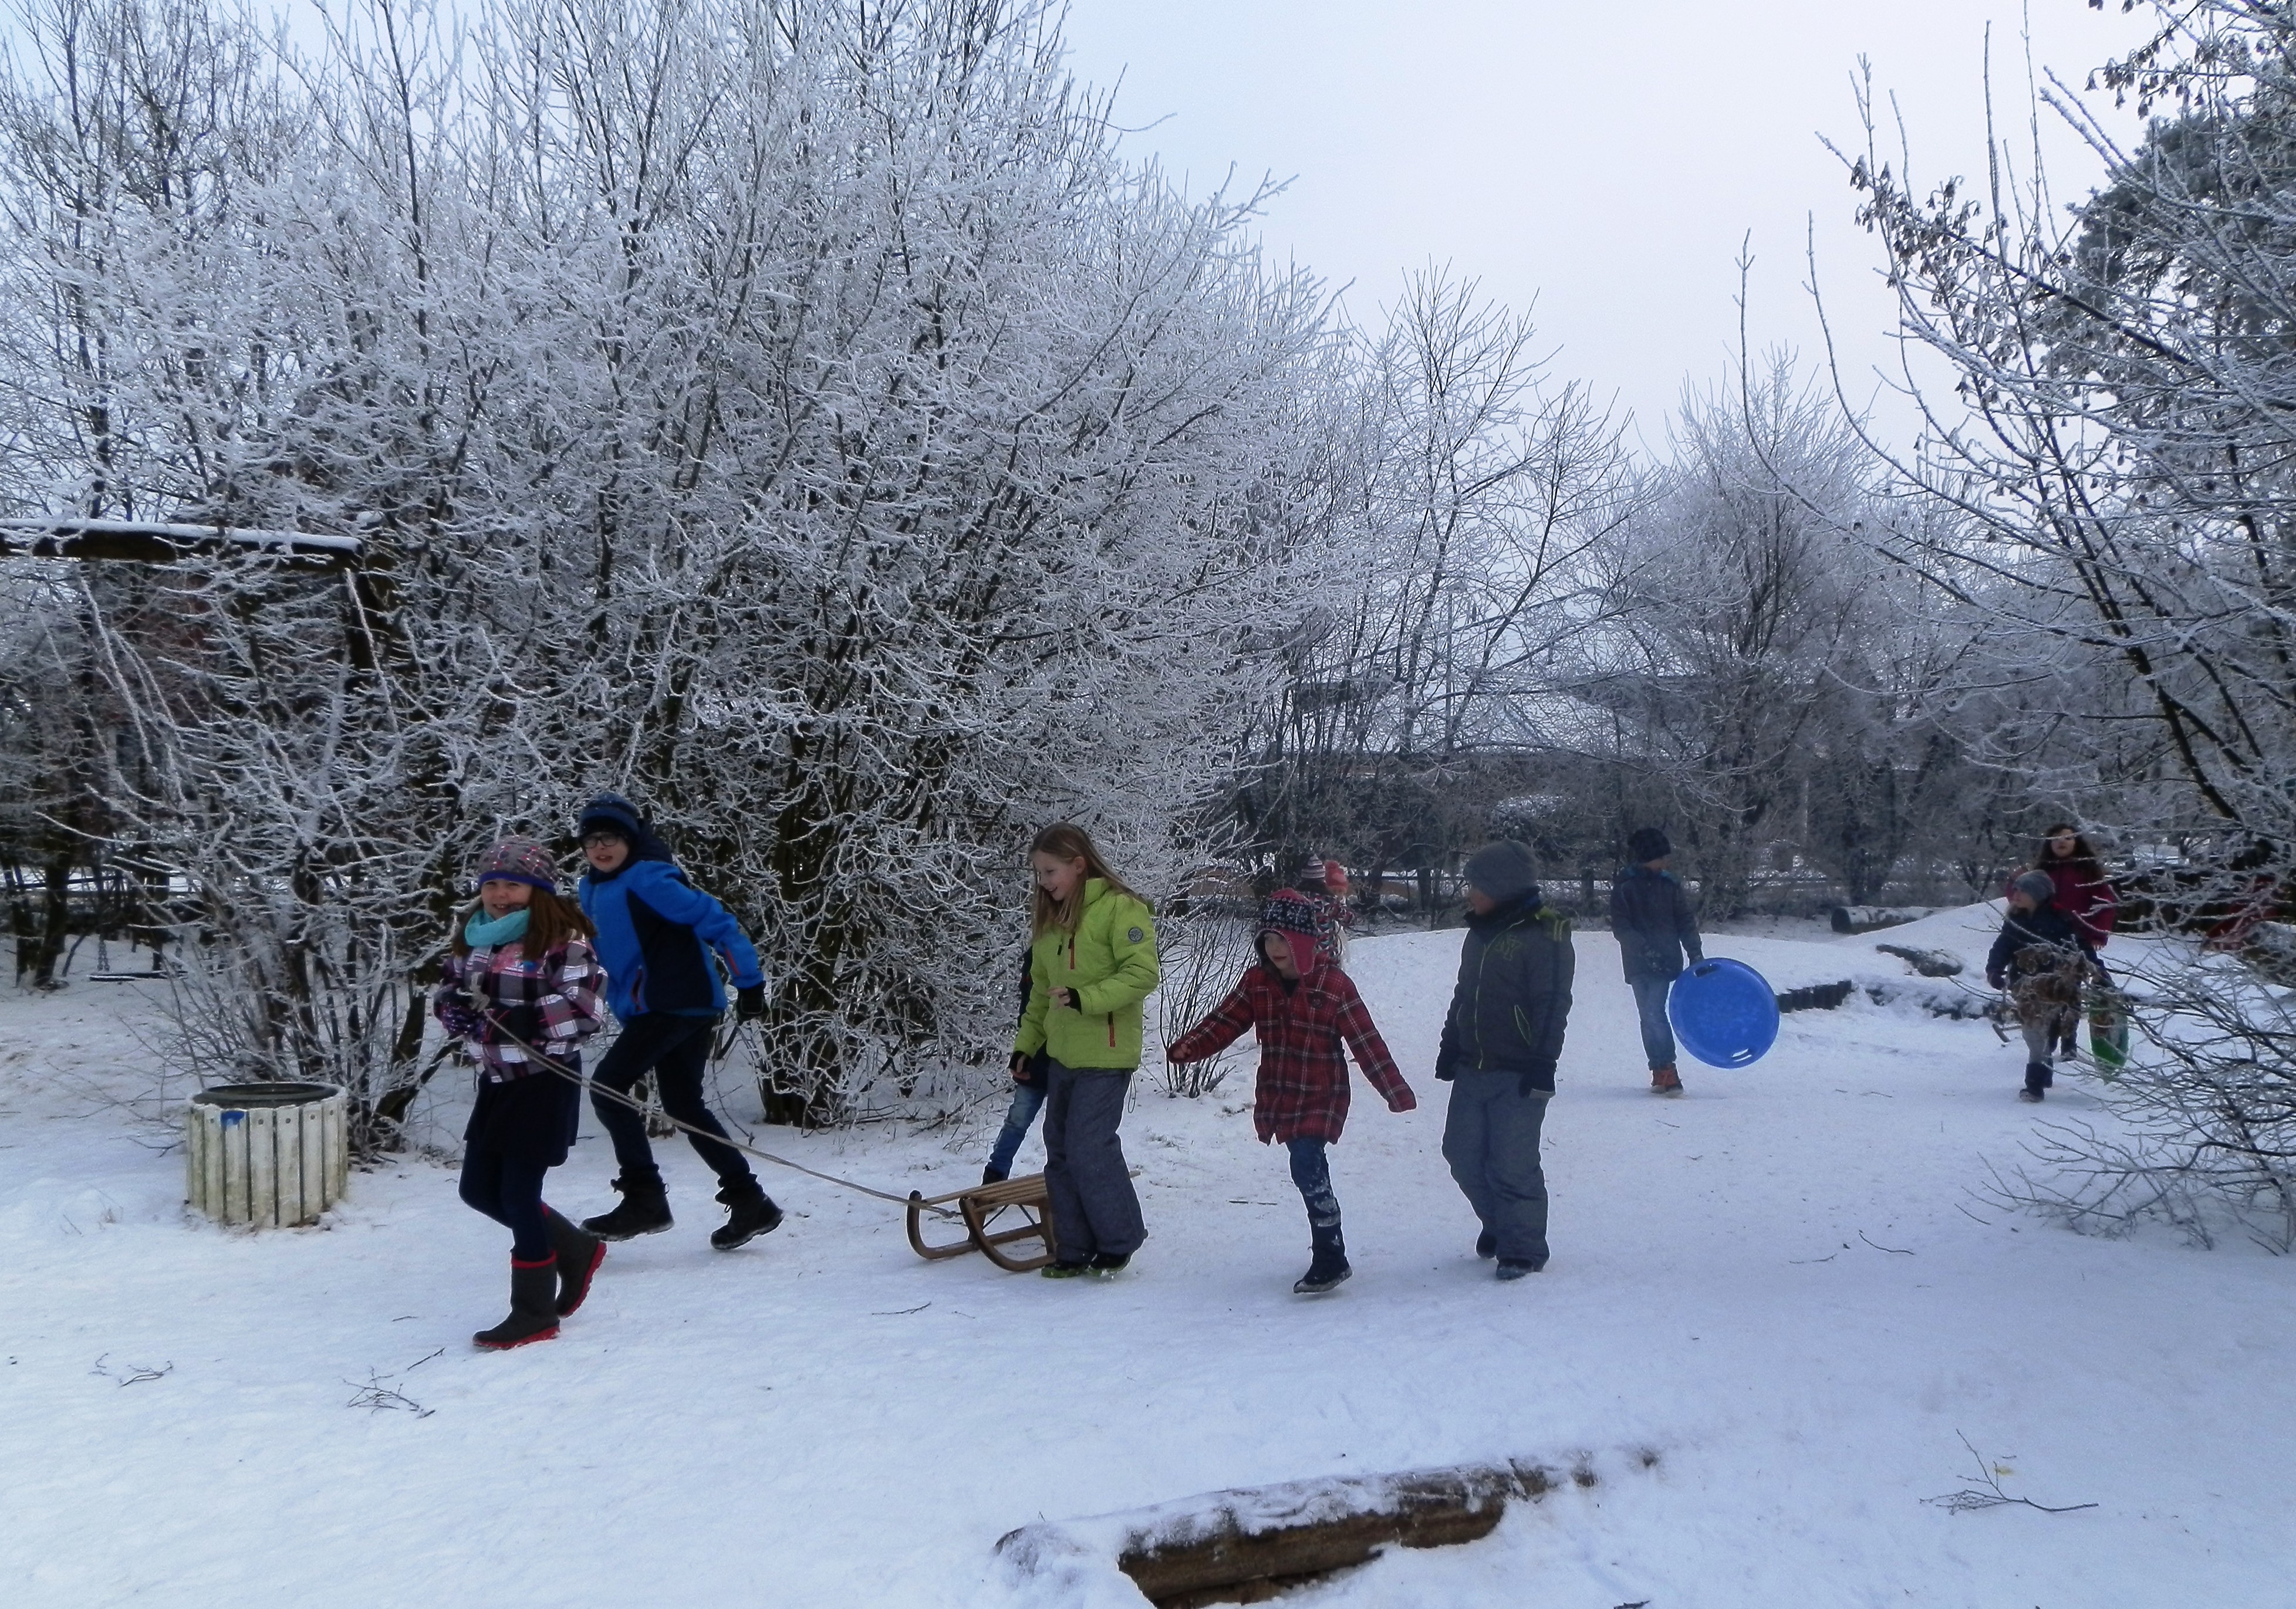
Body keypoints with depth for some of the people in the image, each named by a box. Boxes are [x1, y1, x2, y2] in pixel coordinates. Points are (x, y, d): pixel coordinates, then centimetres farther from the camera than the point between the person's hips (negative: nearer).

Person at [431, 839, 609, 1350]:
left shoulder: (563, 939, -14)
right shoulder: (473, 935, 8)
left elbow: (585, 1011, -18)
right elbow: (446, 990, 15)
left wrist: (525, 1021, -27)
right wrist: (455, 1009, -7)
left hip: (545, 1081, -8)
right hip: (496, 1079, 8)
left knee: (518, 1193, -4)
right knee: (479, 1189, 14)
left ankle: (534, 1314, 12)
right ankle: (576, 1250, 33)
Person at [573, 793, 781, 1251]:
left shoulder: (648, 880, -16)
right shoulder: (592, 890, 13)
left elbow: (717, 921, -18)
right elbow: (602, 948, 29)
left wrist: (750, 983, -17)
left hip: (679, 1003, -10)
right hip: (649, 1008, 10)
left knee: (608, 1087, -10)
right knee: (684, 1107, 12)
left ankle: (645, 1199, -4)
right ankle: (750, 1203, 18)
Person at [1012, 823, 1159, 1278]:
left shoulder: (1121, 908, -12)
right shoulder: (1050, 920, 13)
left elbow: (1143, 973, -20)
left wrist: (1086, 998, -26)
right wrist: (1026, 1043, 16)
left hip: (1105, 1055, -8)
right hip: (1061, 1054, 8)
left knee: (1089, 1146, -8)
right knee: (1060, 1150, 9)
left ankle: (1119, 1240, 11)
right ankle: (1074, 1249, 19)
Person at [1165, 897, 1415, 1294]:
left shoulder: (1333, 984, -10)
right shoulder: (1257, 981, 4)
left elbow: (1366, 1040, -9)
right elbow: (1226, 1021, 1)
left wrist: (1394, 1090, -11)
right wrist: (1188, 1048, -15)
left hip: (1321, 1097, -6)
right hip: (1278, 1097, 6)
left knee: (1307, 1170, -18)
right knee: (1311, 1170, 16)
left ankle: (1331, 1259, -9)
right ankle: (1329, 1248, 31)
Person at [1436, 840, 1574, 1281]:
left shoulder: (1544, 935, -12)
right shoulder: (1481, 934, 14)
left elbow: (1552, 1006, -15)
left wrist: (1542, 1065, -19)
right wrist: (1449, 1048, 19)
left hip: (1518, 1075, -8)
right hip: (1472, 1070, 8)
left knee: (1512, 1165, -6)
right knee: (1463, 1155, 11)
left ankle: (1523, 1248, 9)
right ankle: (1498, 1225, 32)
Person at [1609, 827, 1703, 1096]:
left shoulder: (1670, 884, 4)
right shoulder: (1624, 886, -1)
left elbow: (1686, 922, 7)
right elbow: (1620, 928, -6)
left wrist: (1696, 953, -3)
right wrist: (1645, 948, -17)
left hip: (1666, 960, -1)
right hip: (1637, 962, 1)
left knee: (1654, 1013, -13)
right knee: (1649, 1016, 3)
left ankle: (1665, 1070, -12)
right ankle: (1661, 1073, 9)